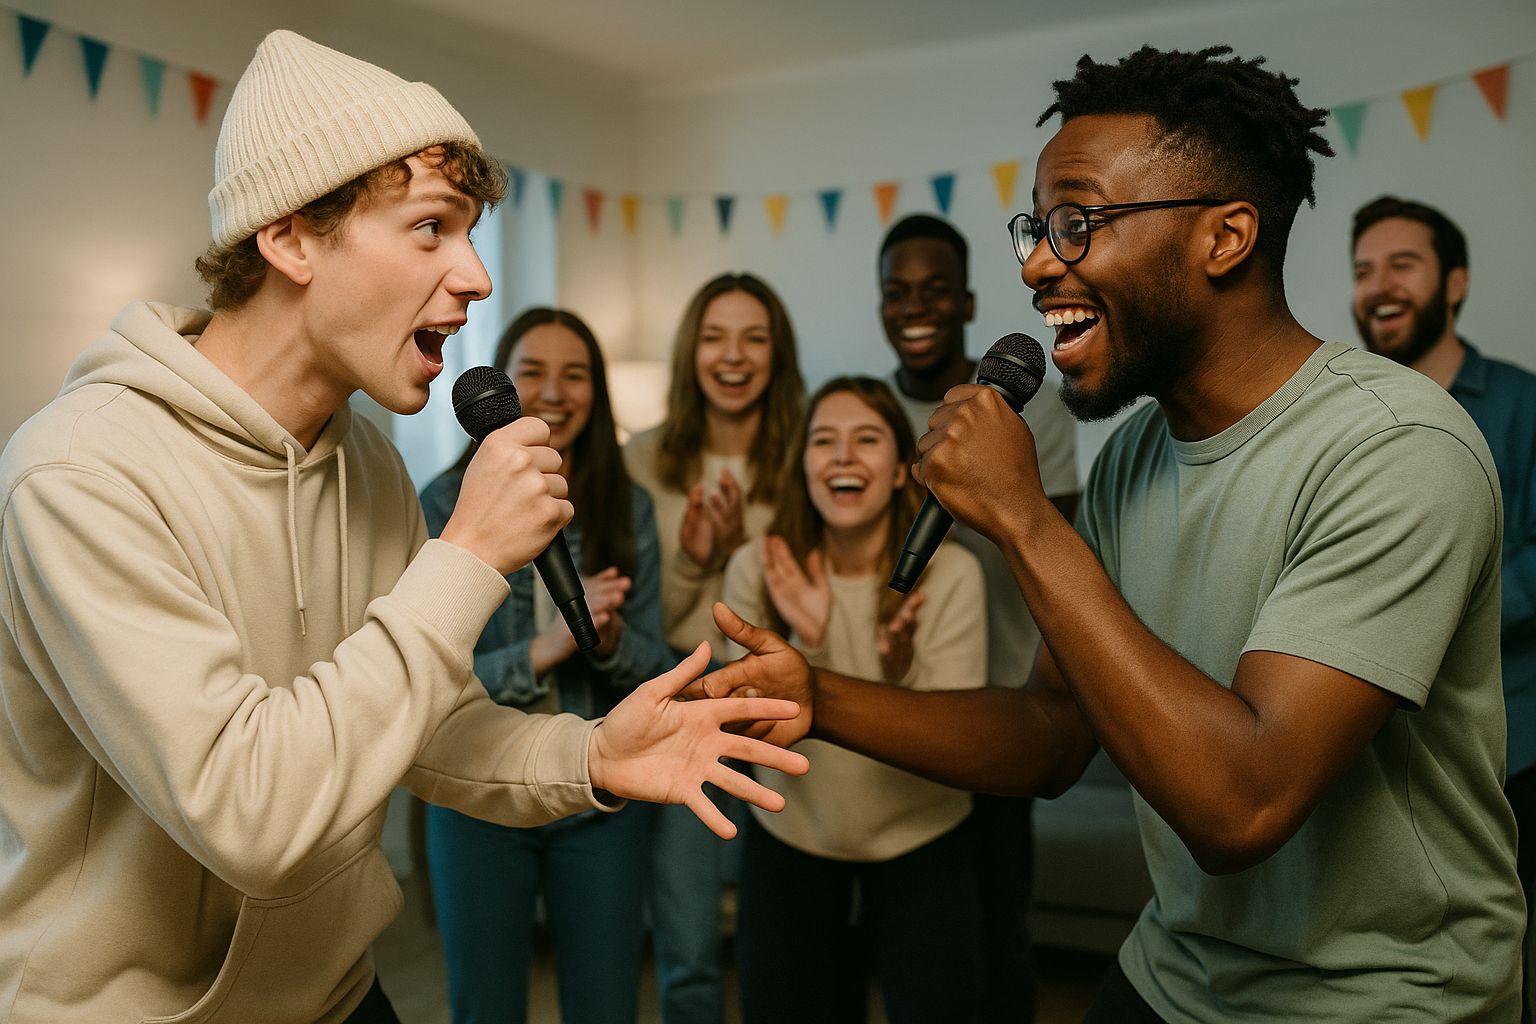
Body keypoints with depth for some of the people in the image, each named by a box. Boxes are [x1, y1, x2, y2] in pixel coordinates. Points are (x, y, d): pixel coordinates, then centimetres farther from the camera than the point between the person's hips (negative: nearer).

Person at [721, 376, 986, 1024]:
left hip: (922, 837, 0)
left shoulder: (951, 573, -17)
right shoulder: (759, 570, -15)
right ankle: (839, 958, 34)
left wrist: (903, 666, -36)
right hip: (791, 832, 1)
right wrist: (804, 645, -32)